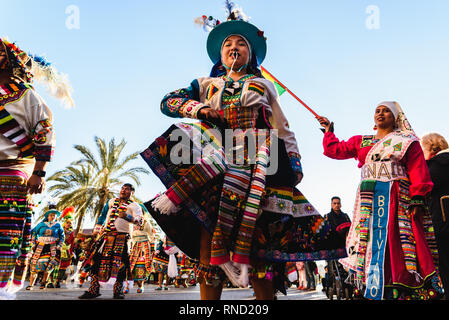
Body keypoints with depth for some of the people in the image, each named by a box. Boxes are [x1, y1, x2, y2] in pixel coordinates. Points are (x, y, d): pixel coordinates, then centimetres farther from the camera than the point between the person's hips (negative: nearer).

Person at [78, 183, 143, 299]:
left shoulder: (134, 206, 4)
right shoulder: (112, 201, 21)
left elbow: (139, 221, -12)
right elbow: (103, 215, 31)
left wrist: (127, 216, -29)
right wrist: (97, 228, 25)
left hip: (121, 237, -4)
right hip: (106, 235, 5)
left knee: (120, 263, -10)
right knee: (96, 259, -2)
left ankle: (118, 291, 1)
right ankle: (93, 289, 5)